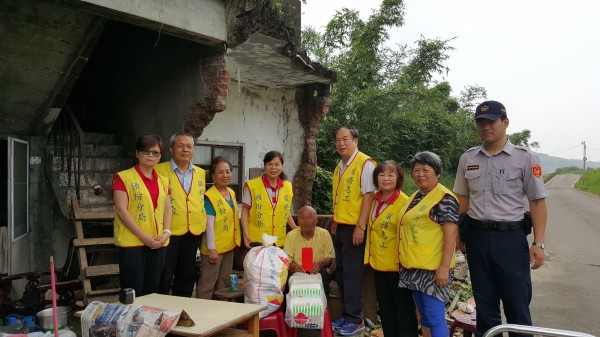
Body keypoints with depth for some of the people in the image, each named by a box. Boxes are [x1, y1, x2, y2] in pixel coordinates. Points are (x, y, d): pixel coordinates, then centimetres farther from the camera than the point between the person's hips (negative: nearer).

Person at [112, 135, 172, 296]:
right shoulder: (123, 177, -3)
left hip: (158, 244, 5)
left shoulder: (163, 181, 15)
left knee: (152, 291, 10)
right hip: (132, 243, -5)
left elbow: (167, 210, 14)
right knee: (133, 292, -3)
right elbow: (121, 210, -10)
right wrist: (143, 236, -15)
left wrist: (166, 232, -4)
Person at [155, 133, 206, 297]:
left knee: (187, 277, 14)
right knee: (164, 277, 3)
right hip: (169, 233, -5)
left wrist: (203, 224, 13)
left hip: (194, 233, 5)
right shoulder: (160, 170, -6)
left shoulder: (201, 173, 10)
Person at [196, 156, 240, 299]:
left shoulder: (232, 193, 8)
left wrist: (235, 240, 15)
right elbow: (209, 224, -17)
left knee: (224, 283, 17)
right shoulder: (210, 196, -15)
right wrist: (212, 249, -19)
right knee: (207, 284, -1)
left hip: (229, 245, 8)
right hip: (214, 248, -8)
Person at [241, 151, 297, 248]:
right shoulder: (252, 185, -6)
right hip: (256, 240, -3)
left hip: (279, 241, 4)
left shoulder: (288, 186, 7)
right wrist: (246, 233, -11)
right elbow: (245, 210, -3)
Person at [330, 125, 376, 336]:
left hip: (354, 227, -8)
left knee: (352, 272, -3)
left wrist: (360, 226, -19)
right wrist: (335, 223, 17)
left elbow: (368, 195, -16)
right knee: (340, 271, 12)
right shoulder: (339, 167, 14)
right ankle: (346, 314, 24)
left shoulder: (365, 163, -11)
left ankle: (355, 320, 8)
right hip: (340, 227, 8)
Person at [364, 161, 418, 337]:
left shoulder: (404, 202, -15)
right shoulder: (374, 199, 4)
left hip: (397, 264, -7)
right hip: (378, 262, 7)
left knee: (403, 308, 6)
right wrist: (369, 254, 15)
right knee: (385, 308, 17)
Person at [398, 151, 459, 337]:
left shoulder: (444, 199, -11)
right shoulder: (415, 197, 15)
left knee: (434, 317, -7)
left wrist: (444, 267, -22)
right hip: (413, 268, 8)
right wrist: (405, 260, 18)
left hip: (433, 269, -8)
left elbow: (451, 233, -17)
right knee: (424, 315, 15)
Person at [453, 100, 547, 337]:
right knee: (484, 304, 15)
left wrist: (538, 243, -10)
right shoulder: (467, 159, 7)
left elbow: (537, 201, -4)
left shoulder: (524, 158, -4)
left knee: (517, 305, 3)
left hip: (510, 237, -3)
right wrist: (456, 232, 9)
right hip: (476, 237, 4)